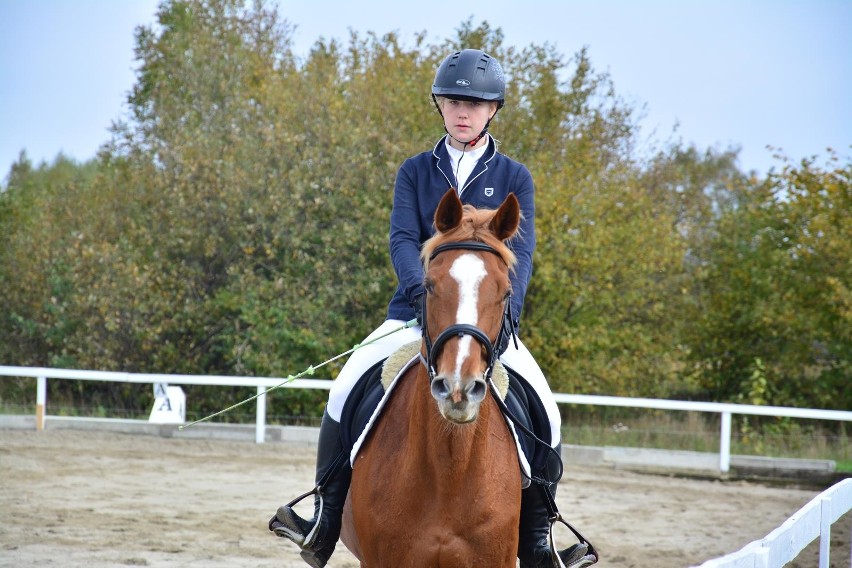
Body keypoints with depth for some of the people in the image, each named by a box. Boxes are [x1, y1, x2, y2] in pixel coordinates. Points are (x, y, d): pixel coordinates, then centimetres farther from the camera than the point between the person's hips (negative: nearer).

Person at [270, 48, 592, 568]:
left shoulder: (514, 178, 6)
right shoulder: (416, 171, 8)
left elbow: (521, 253, -4)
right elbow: (403, 240, -5)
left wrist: (504, 314, -22)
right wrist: (425, 292, -25)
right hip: (418, 311, 1)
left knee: (544, 412, -21)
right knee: (346, 390, -21)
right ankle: (326, 519, -10)